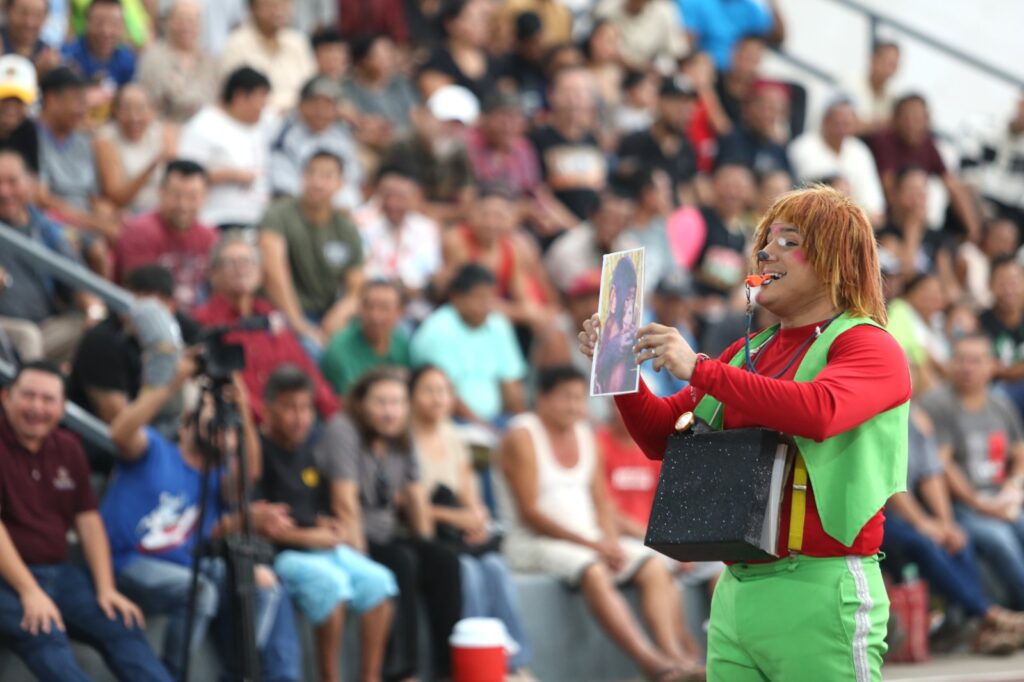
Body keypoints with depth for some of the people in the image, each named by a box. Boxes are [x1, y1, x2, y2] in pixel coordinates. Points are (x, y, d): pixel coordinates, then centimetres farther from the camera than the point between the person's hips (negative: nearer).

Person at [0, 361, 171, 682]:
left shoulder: (67, 448, 13)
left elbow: (88, 520, 12)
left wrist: (106, 589, 0)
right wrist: (28, 592, -22)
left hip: (58, 571, 7)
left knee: (121, 625, -13)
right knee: (43, 634, -33)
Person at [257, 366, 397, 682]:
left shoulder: (310, 449, 16)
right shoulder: (259, 452, -9)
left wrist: (332, 527, 3)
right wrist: (305, 536, -14)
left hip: (319, 546, 8)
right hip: (276, 552, -8)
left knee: (377, 580, -12)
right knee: (330, 581, -32)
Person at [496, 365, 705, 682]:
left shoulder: (584, 435, 14)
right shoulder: (522, 438, -8)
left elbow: (600, 502, 14)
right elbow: (530, 513, -14)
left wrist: (611, 541, -8)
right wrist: (591, 544, -18)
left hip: (589, 540, 8)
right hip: (535, 544, -8)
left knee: (654, 567, -13)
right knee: (594, 571, -35)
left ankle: (674, 656, -28)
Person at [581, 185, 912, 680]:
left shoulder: (869, 348, -4)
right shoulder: (748, 352, 18)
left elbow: (818, 410, -26)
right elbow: (661, 435, 17)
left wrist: (699, 369, -27)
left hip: (818, 592, -7)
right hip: (735, 591, 7)